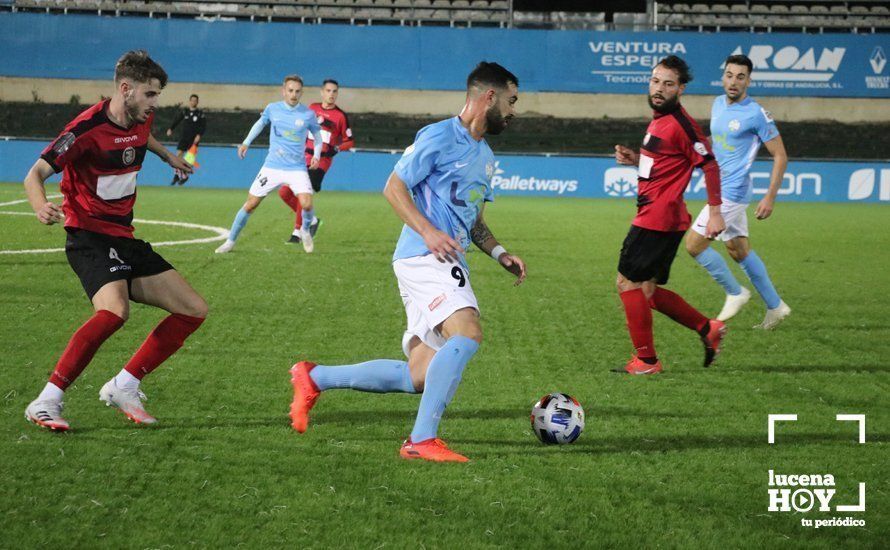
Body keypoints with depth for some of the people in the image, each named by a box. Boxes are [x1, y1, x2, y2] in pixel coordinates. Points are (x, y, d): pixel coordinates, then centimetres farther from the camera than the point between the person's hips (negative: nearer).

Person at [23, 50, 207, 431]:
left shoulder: (140, 120, 7)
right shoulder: (89, 128, -17)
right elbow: (35, 174, -21)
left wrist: (167, 157, 50)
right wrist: (41, 206, -42)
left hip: (124, 241, 9)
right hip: (90, 238, -9)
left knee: (194, 310, 4)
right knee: (114, 310, -36)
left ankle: (123, 388, 7)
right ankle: (47, 402, -28)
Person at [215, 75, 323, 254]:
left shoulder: (308, 114, -5)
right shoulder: (272, 109, -1)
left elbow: (318, 135, 11)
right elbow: (260, 123, 20)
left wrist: (316, 155, -4)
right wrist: (246, 142, 14)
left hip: (297, 168, -1)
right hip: (272, 167, 1)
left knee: (306, 204, -21)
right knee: (250, 205, 0)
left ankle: (305, 230, 13)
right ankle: (230, 241, 17)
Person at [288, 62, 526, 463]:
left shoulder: (485, 156, 23)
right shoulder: (439, 137, -4)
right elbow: (394, 188, -7)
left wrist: (499, 253, 12)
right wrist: (428, 232, -20)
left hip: (448, 264, 9)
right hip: (424, 258, -9)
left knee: (418, 377, 3)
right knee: (467, 332, -29)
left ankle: (314, 378, 16)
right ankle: (422, 440, -27)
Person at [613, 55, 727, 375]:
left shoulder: (680, 124, -15)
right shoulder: (658, 120, 15)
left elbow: (709, 165, -17)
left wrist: (715, 213, -20)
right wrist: (636, 160, 10)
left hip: (657, 219, -10)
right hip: (655, 217, 10)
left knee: (628, 283, -4)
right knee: (647, 291, 14)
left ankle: (646, 360, 3)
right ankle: (708, 329, 20)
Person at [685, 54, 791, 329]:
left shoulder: (756, 114, -15)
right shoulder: (718, 104, 7)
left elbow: (780, 156, -11)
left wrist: (770, 198, -16)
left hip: (732, 192, -8)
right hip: (720, 190, 8)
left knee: (694, 244, -10)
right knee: (739, 250, 14)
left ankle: (735, 293, 5)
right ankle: (775, 307, 22)